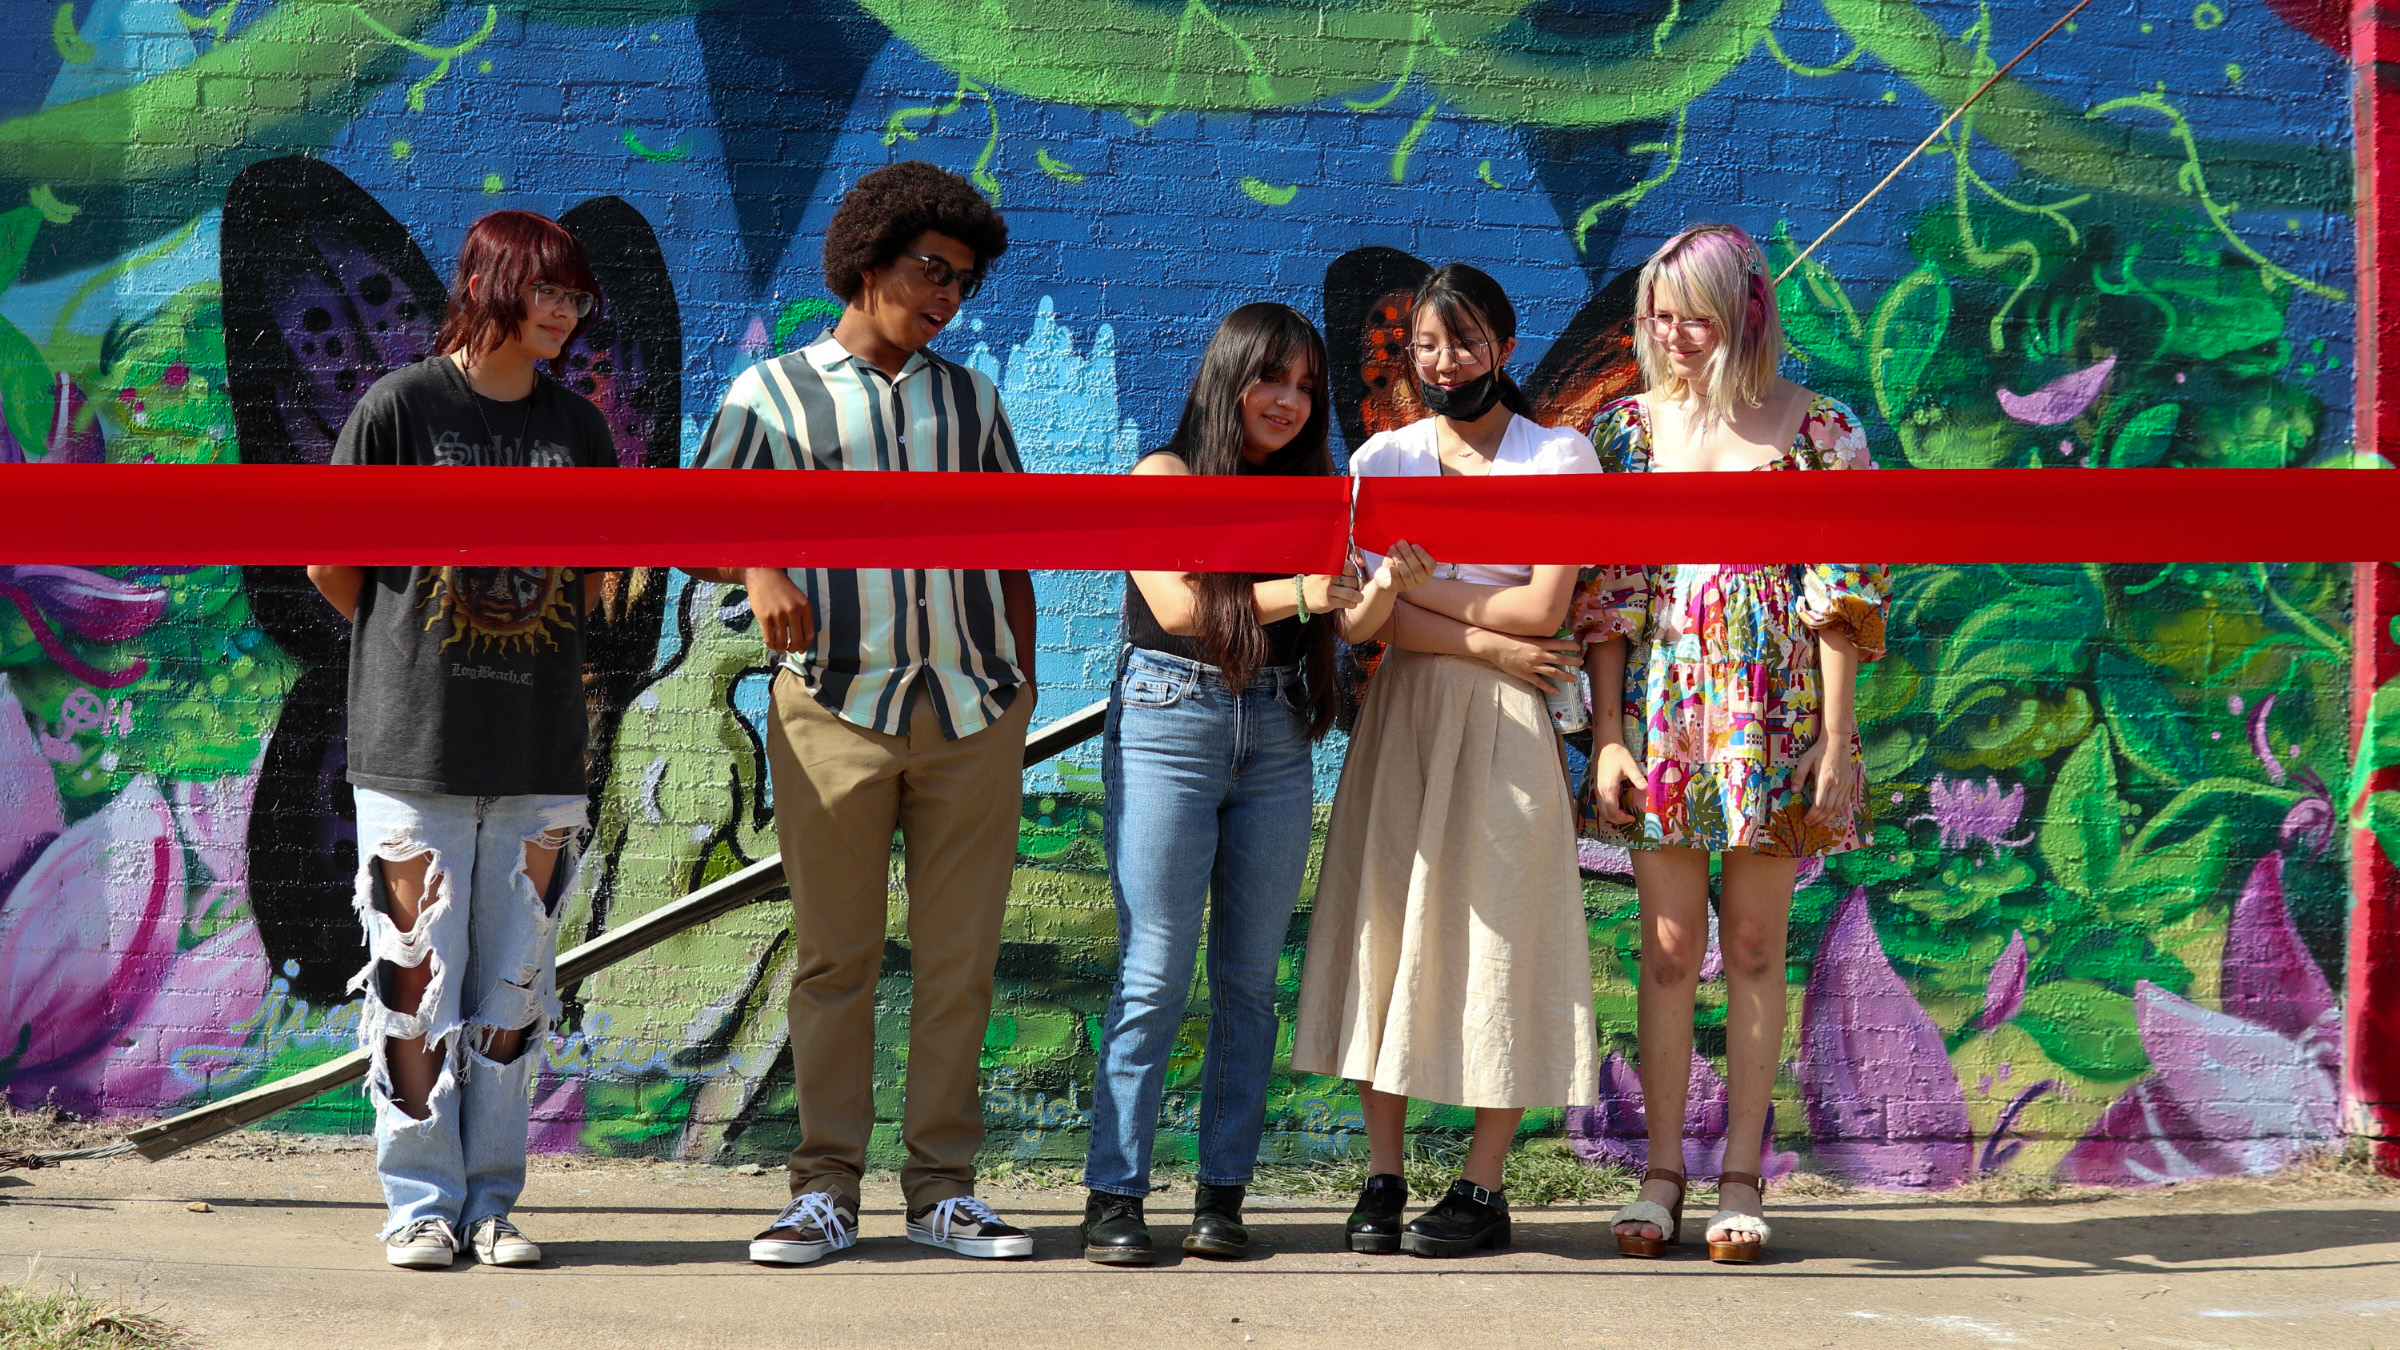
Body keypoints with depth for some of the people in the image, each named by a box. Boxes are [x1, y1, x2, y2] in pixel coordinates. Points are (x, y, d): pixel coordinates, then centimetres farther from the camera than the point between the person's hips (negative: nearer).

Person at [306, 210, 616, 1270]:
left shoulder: (577, 426, 10)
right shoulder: (399, 407, -3)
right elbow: (329, 564, 2)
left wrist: (531, 656, 12)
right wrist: (407, 658, 9)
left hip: (539, 752, 4)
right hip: (415, 747, -4)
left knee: (512, 984, 6)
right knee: (418, 978, -1)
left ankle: (490, 1201, 14)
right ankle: (421, 1200, 9)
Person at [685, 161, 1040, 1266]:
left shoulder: (971, 397, 16)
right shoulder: (772, 392, 7)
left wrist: (1021, 687, 11)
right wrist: (756, 570, -20)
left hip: (972, 709, 3)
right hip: (836, 708, -3)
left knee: (959, 957, 3)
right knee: (834, 956, 0)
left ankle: (943, 1186, 9)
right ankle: (826, 1187, 6)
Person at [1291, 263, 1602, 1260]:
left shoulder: (1560, 458, 2)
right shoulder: (1380, 460, 9)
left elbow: (1542, 607, -9)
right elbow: (1366, 618, -2)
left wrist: (1410, 581, -5)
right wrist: (1487, 643, -12)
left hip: (1505, 727, -3)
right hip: (1402, 715, 3)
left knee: (1496, 940, -2)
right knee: (1387, 928, 0)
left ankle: (1481, 1189, 4)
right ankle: (1382, 1179, 6)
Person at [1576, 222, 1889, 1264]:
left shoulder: (1816, 429, 0)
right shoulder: (1629, 425, 7)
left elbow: (1842, 597, -2)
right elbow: (1603, 592, 5)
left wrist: (1836, 745, -8)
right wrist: (1607, 734, -2)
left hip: (1774, 707, -2)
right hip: (1659, 701, 2)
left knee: (1755, 946, 4)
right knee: (1669, 945, 4)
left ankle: (1741, 1177, 11)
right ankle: (1662, 1170, 12)